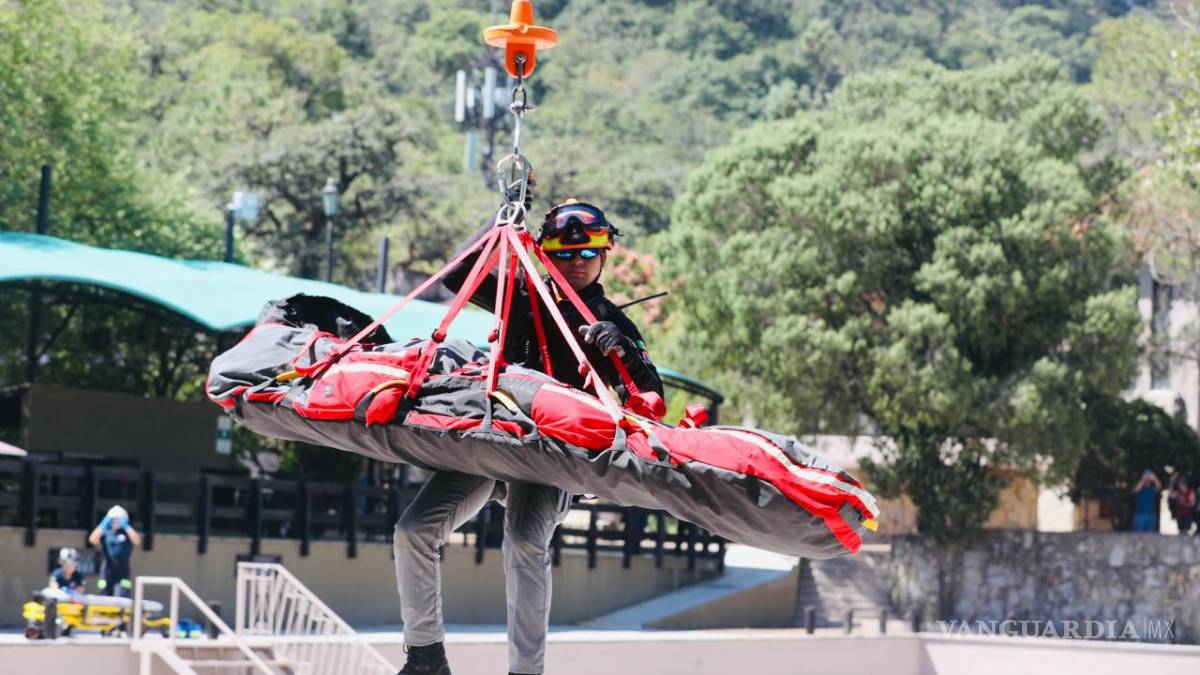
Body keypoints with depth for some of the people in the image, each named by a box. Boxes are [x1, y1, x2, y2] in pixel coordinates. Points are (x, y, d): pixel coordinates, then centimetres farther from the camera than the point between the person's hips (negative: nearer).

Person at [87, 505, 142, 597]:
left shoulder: (128, 532, 3)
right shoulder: (105, 533, 6)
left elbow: (137, 541, -17)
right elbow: (92, 540, -11)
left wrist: (126, 526, -14)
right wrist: (103, 525, -9)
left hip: (123, 572, -2)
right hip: (107, 571, 3)